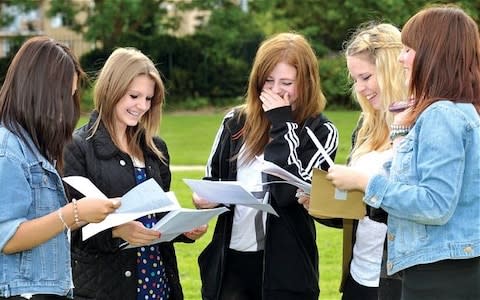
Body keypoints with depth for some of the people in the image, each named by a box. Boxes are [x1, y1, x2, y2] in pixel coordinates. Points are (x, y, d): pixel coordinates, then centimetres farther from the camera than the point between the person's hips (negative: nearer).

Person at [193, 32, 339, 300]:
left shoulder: (320, 131, -3)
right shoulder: (236, 122, 7)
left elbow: (293, 192, -16)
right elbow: (212, 179, 17)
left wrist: (283, 125, -13)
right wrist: (204, 198, -6)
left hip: (285, 266, -3)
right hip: (230, 261, 3)